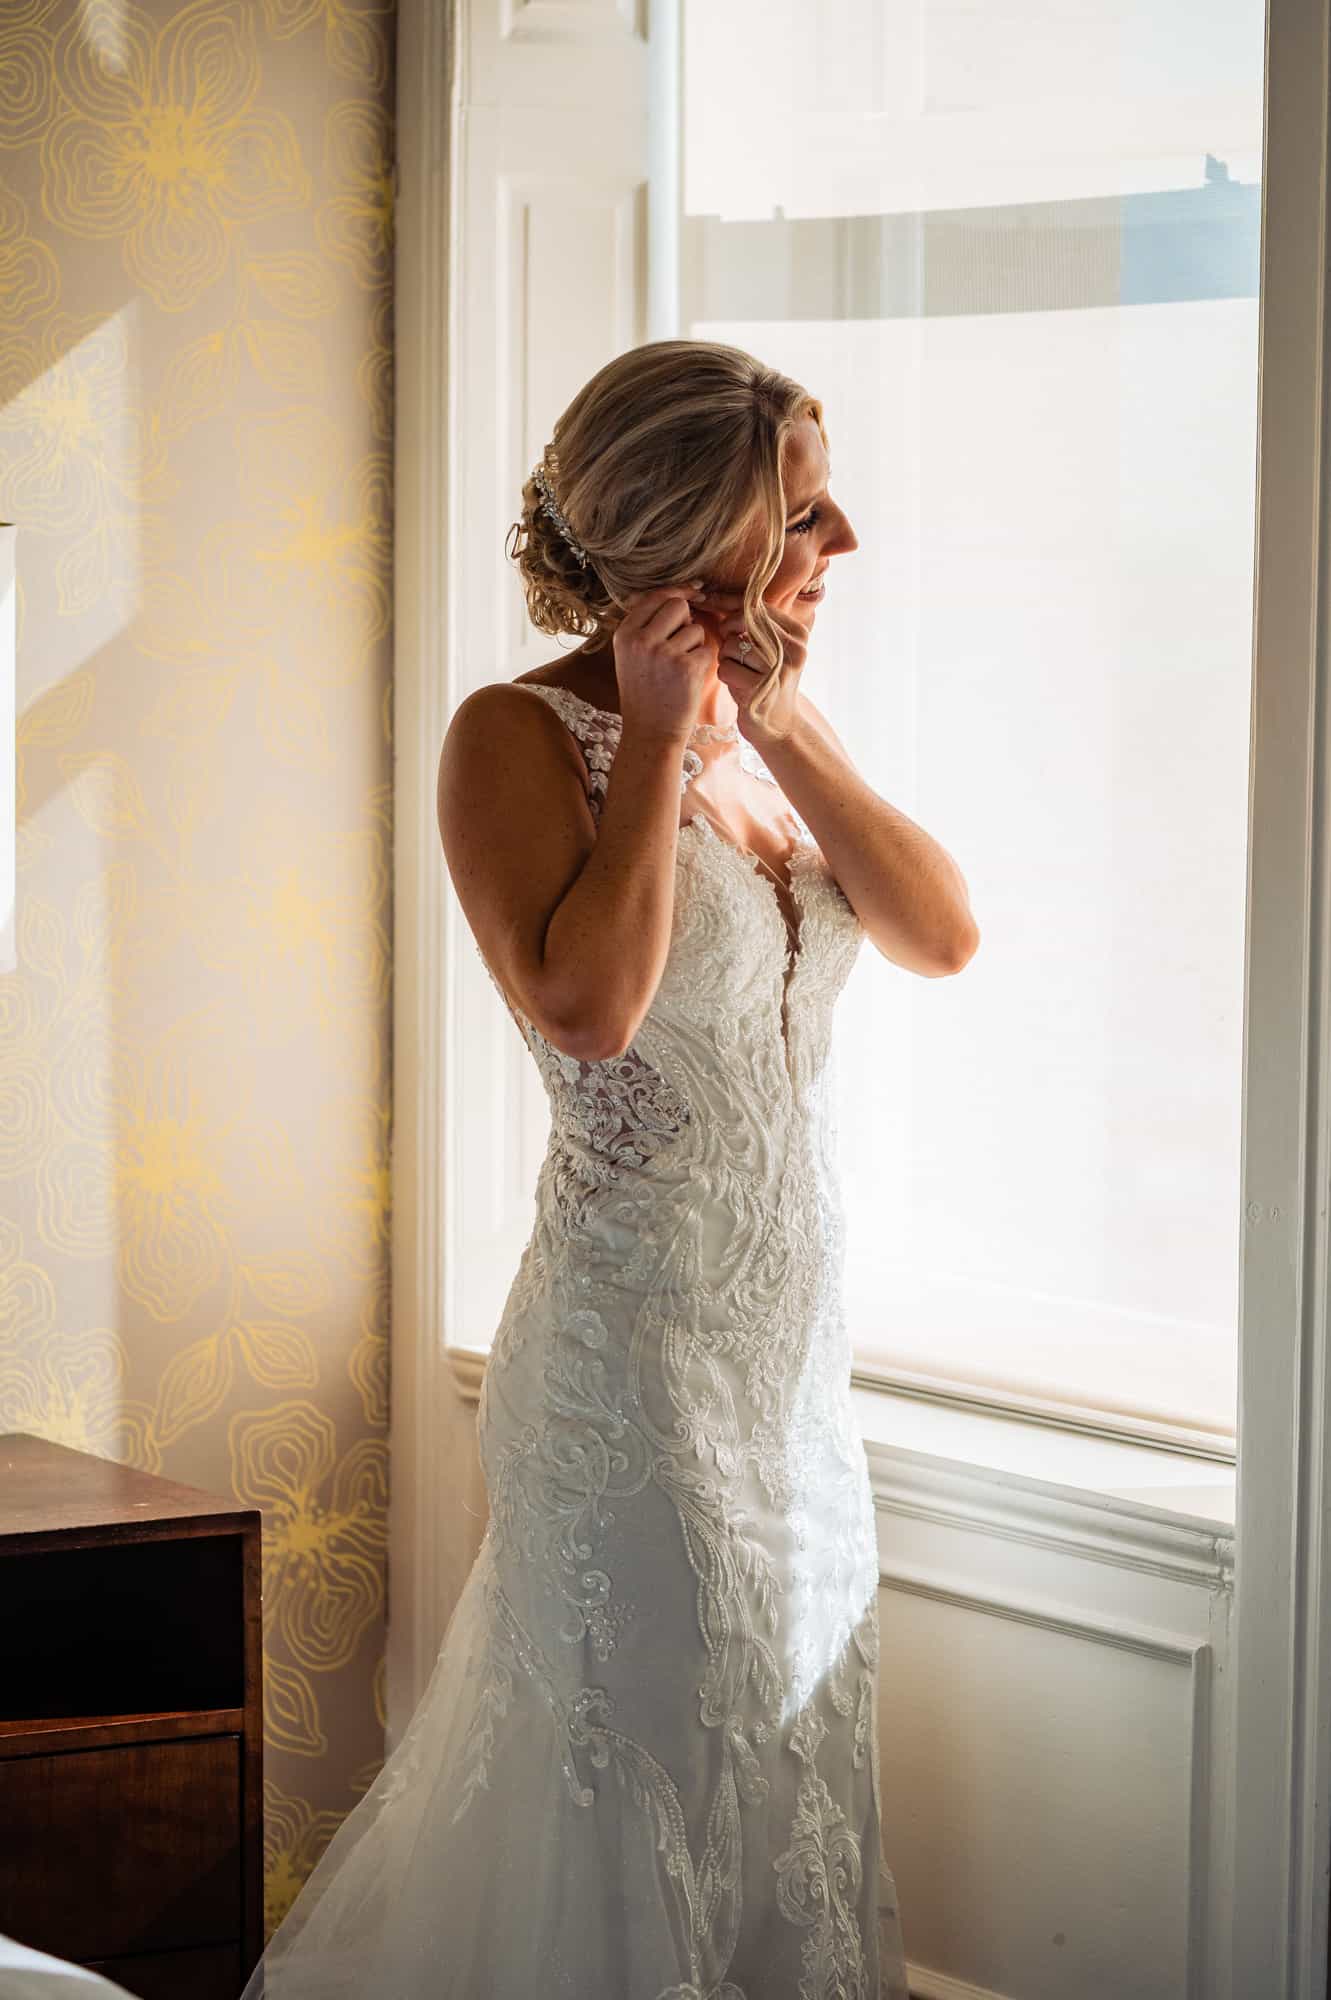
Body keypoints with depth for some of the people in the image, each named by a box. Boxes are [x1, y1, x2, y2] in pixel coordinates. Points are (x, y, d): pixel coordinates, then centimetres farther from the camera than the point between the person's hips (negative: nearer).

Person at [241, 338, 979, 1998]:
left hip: (794, 1343, 7)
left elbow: (943, 935, -2)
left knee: (785, 1744, 18)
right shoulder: (521, 739, -14)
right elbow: (586, 1007, -28)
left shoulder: (770, 723, 7)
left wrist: (780, 726, -10)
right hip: (637, 1346, -7)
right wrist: (659, 737, -21)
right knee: (648, 1757, 5)